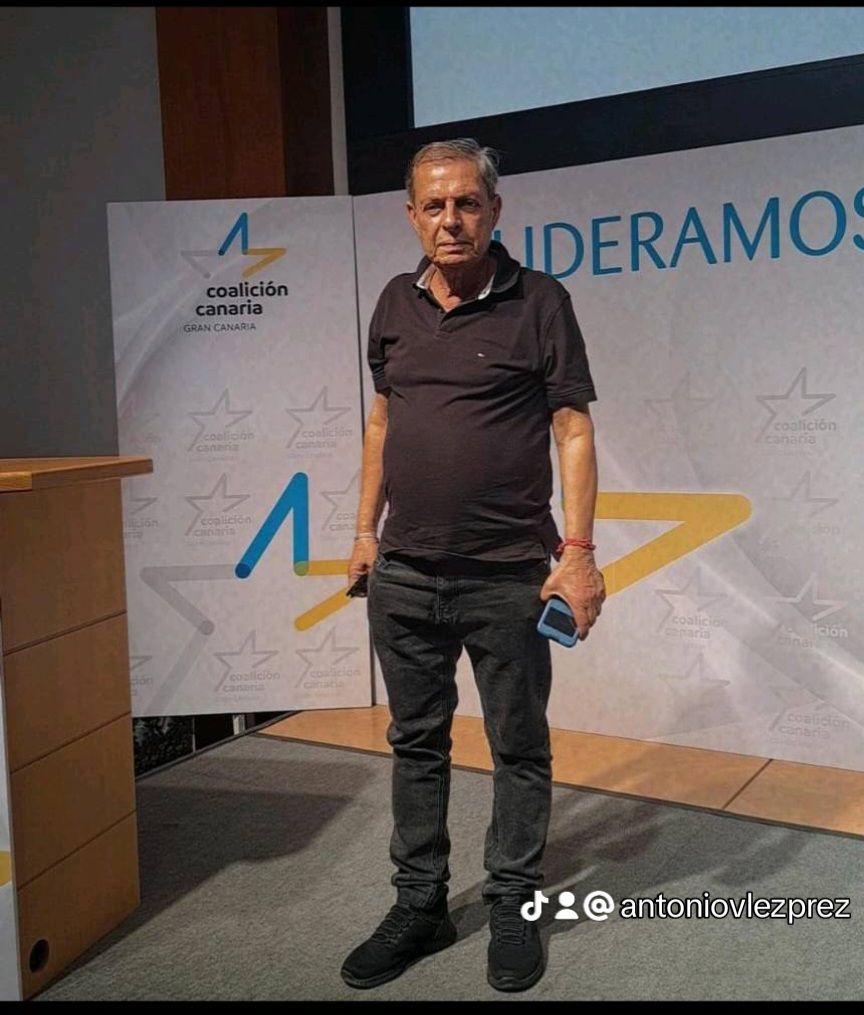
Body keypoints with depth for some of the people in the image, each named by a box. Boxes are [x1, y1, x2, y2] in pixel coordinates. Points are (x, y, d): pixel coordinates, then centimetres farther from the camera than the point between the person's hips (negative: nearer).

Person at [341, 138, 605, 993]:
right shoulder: (396, 303, 9)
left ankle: (513, 908, 27)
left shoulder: (539, 302, -5)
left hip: (509, 576, -4)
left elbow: (574, 430, -6)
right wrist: (366, 529, 13)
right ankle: (419, 906, 30)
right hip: (404, 573, 5)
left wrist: (579, 551, -13)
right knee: (415, 743, 14)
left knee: (519, 748, 9)